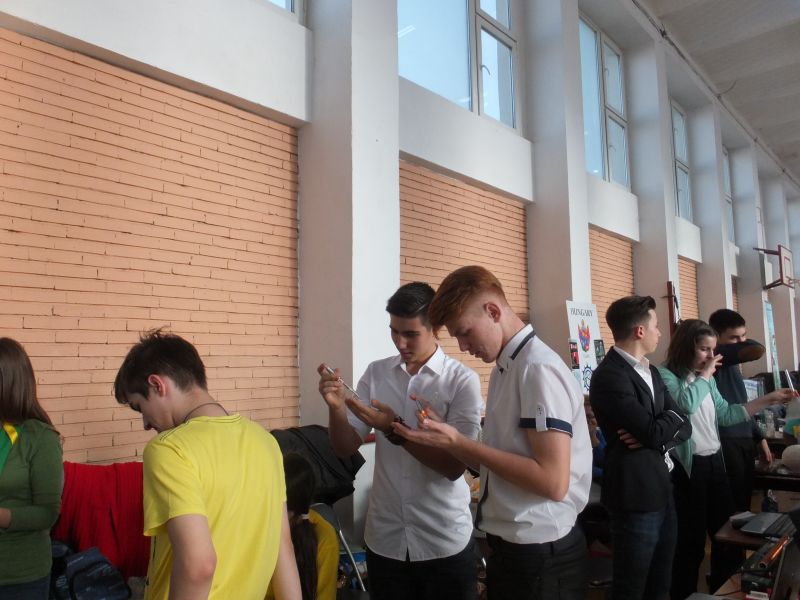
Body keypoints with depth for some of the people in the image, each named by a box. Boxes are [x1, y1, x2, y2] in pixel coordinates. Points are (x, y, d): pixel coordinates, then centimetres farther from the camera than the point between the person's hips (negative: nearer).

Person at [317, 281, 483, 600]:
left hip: (445, 542, -3)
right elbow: (346, 448, 1)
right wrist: (336, 407, -18)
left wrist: (395, 430, -24)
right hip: (385, 539, 3)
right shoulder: (376, 373, 0)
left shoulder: (462, 380, -11)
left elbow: (455, 466, -14)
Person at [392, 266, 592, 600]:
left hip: (541, 553, -8)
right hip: (508, 544, 8)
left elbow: (553, 482, -25)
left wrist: (459, 442, -21)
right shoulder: (504, 368, 7)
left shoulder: (540, 369, -20)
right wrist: (441, 439, -3)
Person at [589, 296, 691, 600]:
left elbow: (684, 426, 8)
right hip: (636, 493, -8)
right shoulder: (609, 376, -18)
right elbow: (655, 432, -21)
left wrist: (655, 436, -13)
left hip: (662, 489, 8)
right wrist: (671, 417, -1)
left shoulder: (651, 372, 12)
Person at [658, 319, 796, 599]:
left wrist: (769, 400, 10)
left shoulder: (707, 378, 10)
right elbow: (686, 403, -30)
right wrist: (705, 374, -15)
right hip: (688, 467, -8)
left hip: (715, 461, 8)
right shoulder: (665, 375, -13)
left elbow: (725, 414, 13)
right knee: (692, 540, 4)